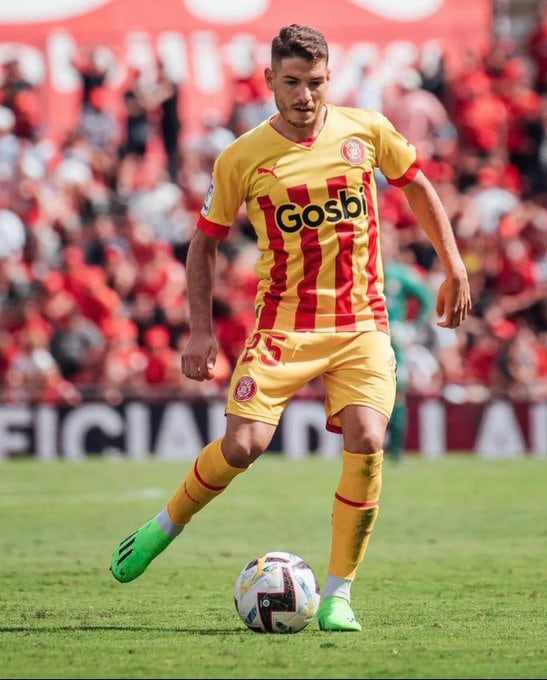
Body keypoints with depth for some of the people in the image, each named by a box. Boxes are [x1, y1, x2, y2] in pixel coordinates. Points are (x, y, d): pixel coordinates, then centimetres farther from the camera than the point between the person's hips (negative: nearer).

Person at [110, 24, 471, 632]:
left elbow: (416, 185, 17)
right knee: (242, 444, -17)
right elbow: (204, 242, 7)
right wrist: (201, 330, -1)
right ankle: (166, 525, 14)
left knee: (365, 441, -20)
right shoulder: (242, 158, -4)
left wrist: (454, 268, 15)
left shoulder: (366, 131, -1)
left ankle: (338, 594, -6)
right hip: (283, 324, -1)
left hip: (361, 324, 1)